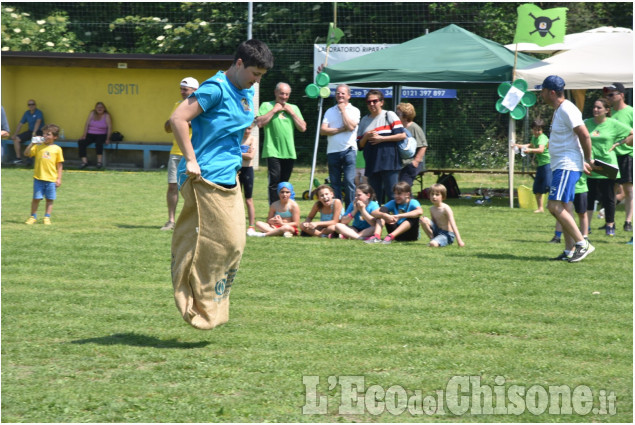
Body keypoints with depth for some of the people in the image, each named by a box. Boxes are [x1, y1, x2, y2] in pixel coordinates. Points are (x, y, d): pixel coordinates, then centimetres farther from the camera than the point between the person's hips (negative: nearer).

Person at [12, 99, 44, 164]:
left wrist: (34, 132, -39)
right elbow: (21, 124, 12)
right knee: (16, 139, -7)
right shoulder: (27, 113, 10)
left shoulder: (39, 113, -9)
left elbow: (38, 122, -24)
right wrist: (15, 134, 3)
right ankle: (18, 158, -7)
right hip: (30, 131, 7)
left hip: (39, 132, -7)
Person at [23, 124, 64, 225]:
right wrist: (32, 143, -13)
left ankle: (47, 217, 14)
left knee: (50, 199, 5)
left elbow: (59, 165, 5)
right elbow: (26, 153, -4)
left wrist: (59, 178, 1)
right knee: (36, 198, 2)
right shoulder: (38, 146, 4)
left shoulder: (57, 149, 2)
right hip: (38, 178, 0)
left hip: (51, 179, 0)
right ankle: (33, 217, 13)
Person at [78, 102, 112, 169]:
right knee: (81, 142, -24)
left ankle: (99, 161, -29)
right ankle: (84, 161, -25)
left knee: (99, 142, -38)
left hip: (101, 135, -3)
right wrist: (84, 135, -7)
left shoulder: (106, 116, 1)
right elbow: (87, 124, 3)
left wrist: (108, 139, -17)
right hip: (90, 134, 3)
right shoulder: (92, 113, 8)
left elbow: (109, 127, -5)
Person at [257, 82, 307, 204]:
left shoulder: (294, 108, 16)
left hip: (289, 152, 4)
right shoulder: (266, 106, 5)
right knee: (274, 182, -12)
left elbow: (303, 128, 9)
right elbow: (260, 123, -10)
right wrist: (274, 110, -9)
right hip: (273, 151, -4)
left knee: (284, 183, 8)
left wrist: (292, 112, 1)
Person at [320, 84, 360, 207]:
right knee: (334, 183, 5)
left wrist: (343, 110, -4)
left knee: (349, 182, -10)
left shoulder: (354, 110, 5)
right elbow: (323, 130, 0)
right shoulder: (330, 111, 12)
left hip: (348, 150, -3)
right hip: (332, 151, 3)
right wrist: (341, 129, -8)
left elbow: (351, 126, -14)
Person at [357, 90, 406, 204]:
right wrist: (366, 137, -2)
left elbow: (402, 135, -5)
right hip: (372, 164, 5)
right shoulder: (364, 121, 18)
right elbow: (360, 145, 19)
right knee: (375, 198, 3)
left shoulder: (389, 115, 5)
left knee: (393, 195, -9)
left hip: (389, 162, -5)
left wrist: (381, 138, -9)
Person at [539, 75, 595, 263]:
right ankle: (570, 250, 15)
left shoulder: (567, 110, -15)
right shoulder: (558, 110, 17)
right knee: (559, 208, 11)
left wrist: (588, 161, -10)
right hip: (559, 166, 11)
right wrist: (583, 162, 19)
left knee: (555, 206, -17)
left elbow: (584, 136, -20)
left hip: (568, 166, -11)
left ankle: (582, 244, -13)